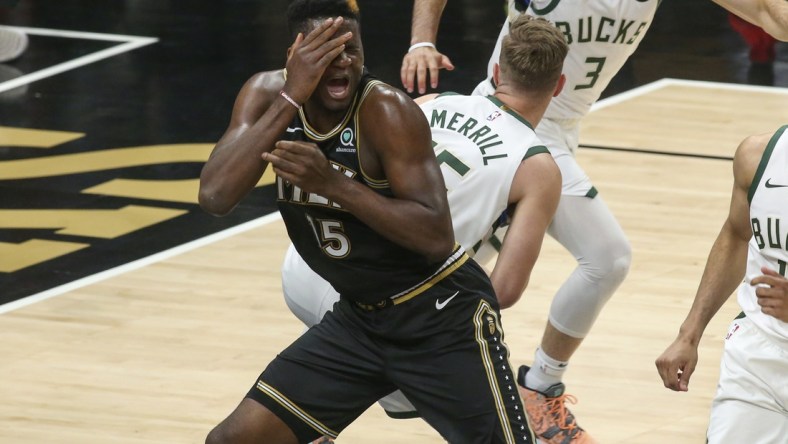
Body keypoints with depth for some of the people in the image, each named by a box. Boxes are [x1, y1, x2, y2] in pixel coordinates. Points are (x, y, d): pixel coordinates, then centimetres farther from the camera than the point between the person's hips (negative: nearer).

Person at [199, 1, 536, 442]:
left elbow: (437, 237, -28)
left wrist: (332, 183, -36)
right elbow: (215, 196, -23)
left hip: (442, 317, -5)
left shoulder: (388, 110, -23)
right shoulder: (269, 94, -8)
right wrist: (289, 99, -29)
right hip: (359, 316, 5)